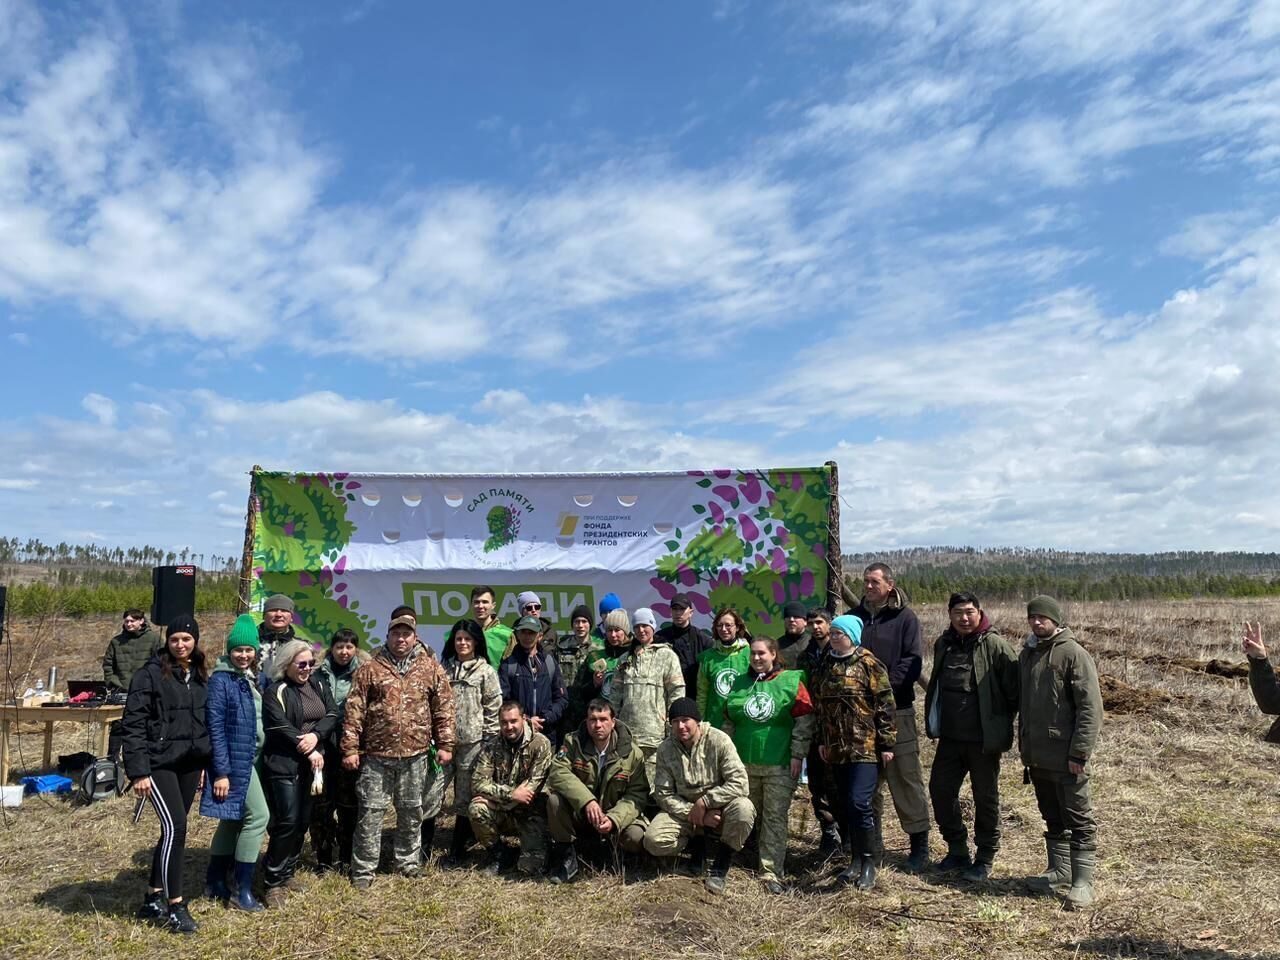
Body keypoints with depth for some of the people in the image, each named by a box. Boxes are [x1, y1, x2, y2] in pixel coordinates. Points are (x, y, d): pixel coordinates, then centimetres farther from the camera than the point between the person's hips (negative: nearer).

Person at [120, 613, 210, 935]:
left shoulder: (199, 676, 9)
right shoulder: (150, 673, -10)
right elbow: (133, 724, -12)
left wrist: (203, 763, 15)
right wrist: (138, 771, -16)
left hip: (189, 764, 6)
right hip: (159, 763, -6)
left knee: (173, 830, 12)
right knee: (175, 828, -11)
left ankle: (154, 899, 27)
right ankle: (175, 906, 1)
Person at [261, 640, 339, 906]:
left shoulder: (317, 685, 11)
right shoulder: (275, 691, -8)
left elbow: (332, 714, 2)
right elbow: (281, 727, -17)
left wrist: (316, 735, -18)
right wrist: (309, 752, -17)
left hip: (312, 764, 6)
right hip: (284, 764, -6)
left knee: (303, 821, 10)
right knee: (287, 821, -9)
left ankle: (287, 872, 25)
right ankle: (273, 881, 3)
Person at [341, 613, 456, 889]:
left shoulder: (431, 668, 4)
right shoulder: (370, 669, 0)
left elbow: (443, 708, 5)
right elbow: (354, 710, -2)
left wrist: (444, 744, 2)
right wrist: (350, 748, -6)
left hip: (415, 754, 2)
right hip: (376, 754, -2)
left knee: (411, 811, 13)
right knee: (371, 812, 4)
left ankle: (408, 861, 29)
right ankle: (363, 870, 16)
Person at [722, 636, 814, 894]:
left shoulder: (791, 682, -4)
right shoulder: (740, 684, 9)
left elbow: (804, 721, -6)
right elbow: (729, 722, 14)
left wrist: (797, 755, -10)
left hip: (779, 765, -4)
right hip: (744, 763, 4)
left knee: (776, 817, -1)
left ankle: (771, 871, 3)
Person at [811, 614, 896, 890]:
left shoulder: (869, 665, -7)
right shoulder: (825, 667, 11)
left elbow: (885, 705, -9)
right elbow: (819, 707, 18)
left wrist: (886, 744, -11)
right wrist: (821, 741, 15)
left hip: (865, 748, -6)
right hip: (836, 750, 6)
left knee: (859, 803, -11)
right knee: (844, 806, 11)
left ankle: (868, 862, 6)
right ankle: (856, 860, 24)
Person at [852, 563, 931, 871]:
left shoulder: (905, 617, -2)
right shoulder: (854, 616, 10)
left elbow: (913, 661, -8)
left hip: (897, 709, -4)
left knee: (906, 777, 0)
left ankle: (919, 843, 12)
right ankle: (872, 843, 22)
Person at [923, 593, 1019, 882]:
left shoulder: (994, 645, -14)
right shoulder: (943, 644, 6)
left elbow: (1015, 687, -13)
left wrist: (1002, 722, -5)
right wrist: (932, 722, 14)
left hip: (983, 739, -6)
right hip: (949, 737, 6)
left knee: (985, 798, 8)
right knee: (940, 790, 10)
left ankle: (985, 858, 23)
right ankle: (957, 850, 27)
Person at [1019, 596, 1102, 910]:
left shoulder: (1073, 654, -12)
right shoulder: (1027, 654, 11)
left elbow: (1091, 708, -15)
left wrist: (1079, 753, -18)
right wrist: (1024, 746, 16)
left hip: (1065, 757, -7)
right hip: (1037, 756, 7)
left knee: (1078, 819, 2)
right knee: (1052, 817, 18)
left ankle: (1083, 882, 8)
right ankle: (1059, 870, 30)